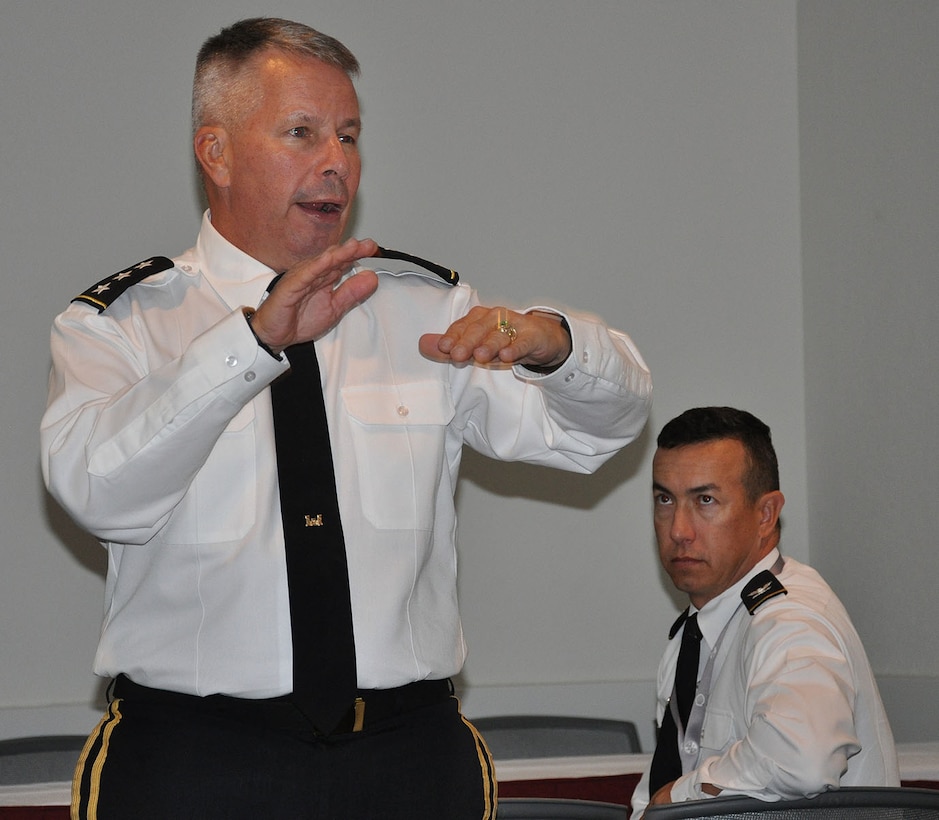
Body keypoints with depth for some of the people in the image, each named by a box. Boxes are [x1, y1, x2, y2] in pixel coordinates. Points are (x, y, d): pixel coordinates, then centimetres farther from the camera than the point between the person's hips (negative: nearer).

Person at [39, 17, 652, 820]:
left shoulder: (426, 310, 10)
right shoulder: (122, 325, 1)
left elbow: (606, 422, 2)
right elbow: (99, 490, -19)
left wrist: (545, 341, -21)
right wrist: (255, 340, -30)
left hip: (411, 755, 3)